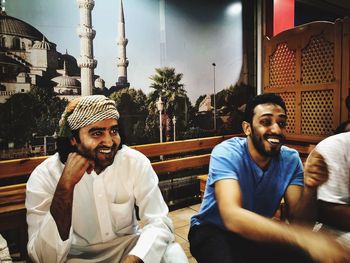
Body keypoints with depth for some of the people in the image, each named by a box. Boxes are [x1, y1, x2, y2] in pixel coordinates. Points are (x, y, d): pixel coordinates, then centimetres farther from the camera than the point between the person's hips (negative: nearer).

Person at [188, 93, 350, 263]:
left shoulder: (290, 159, -9)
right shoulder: (226, 153, -24)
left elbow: (298, 221, -13)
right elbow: (232, 216, -39)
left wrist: (309, 188, -33)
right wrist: (303, 238, -48)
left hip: (258, 233, 4)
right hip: (214, 230, -4)